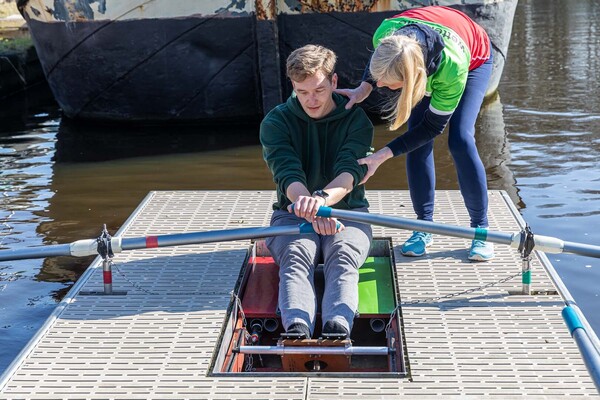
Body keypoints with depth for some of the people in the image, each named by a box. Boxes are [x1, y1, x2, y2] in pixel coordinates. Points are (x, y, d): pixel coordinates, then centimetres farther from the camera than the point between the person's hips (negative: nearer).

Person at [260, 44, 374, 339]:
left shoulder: (356, 120, 0)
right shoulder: (275, 122, 0)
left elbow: (350, 172, -19)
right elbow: (288, 176, -17)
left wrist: (323, 197, -44)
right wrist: (312, 210, -40)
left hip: (347, 211, 0)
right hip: (293, 212, 0)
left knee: (343, 255, -34)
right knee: (296, 256, -34)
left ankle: (337, 327, -59)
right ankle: (297, 329, -59)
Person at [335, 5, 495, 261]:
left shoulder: (453, 66, -46)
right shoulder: (386, 34, -38)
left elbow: (433, 126, -31)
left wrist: (383, 155, -35)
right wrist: (364, 88, -23)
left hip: (473, 62, -4)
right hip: (424, 59, 4)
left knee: (460, 140, -19)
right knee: (418, 143, -11)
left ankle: (480, 228, -7)